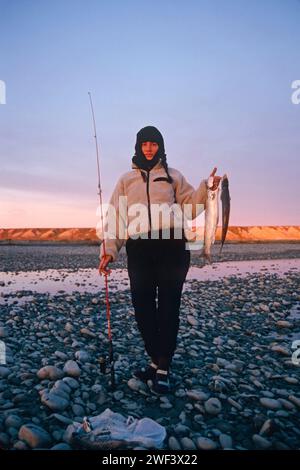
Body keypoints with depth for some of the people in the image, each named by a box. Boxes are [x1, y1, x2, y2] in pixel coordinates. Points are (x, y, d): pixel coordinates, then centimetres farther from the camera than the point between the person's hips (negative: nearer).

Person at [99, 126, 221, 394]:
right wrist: (109, 250, -3)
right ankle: (156, 360, 20)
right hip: (139, 249, 2)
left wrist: (206, 188, -10)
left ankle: (163, 368, 8)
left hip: (171, 246, -1)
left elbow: (190, 206, 8)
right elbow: (117, 217, 8)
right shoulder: (126, 180, 17)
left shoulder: (173, 176, 16)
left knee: (168, 308, -2)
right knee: (143, 308, 3)